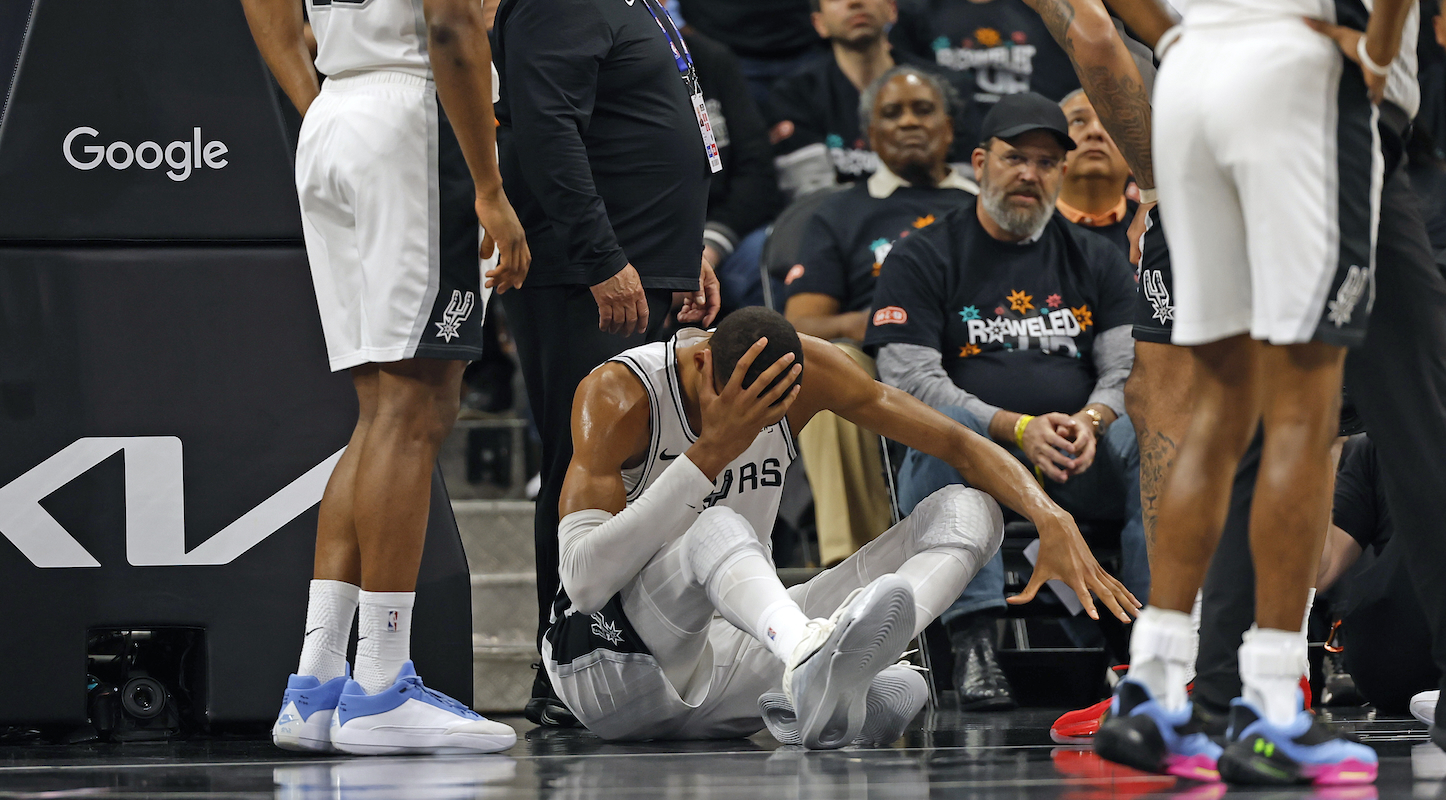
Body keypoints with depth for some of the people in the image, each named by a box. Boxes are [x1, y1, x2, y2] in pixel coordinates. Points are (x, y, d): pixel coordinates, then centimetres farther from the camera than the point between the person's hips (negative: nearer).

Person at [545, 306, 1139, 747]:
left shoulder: (809, 368, -6)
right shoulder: (617, 395, -19)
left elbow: (961, 444, -3)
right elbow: (584, 582, -29)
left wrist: (1053, 523, -21)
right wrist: (710, 452, -34)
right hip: (618, 660, -5)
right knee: (714, 529, -38)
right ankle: (810, 654, -70)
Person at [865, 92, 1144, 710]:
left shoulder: (1096, 260, 16)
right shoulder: (921, 259, 4)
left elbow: (1128, 368, 7)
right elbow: (910, 378, -8)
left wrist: (1091, 420, -18)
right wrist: (1018, 429, -21)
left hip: (1078, 466, 3)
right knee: (952, 423, -36)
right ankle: (973, 643, -40)